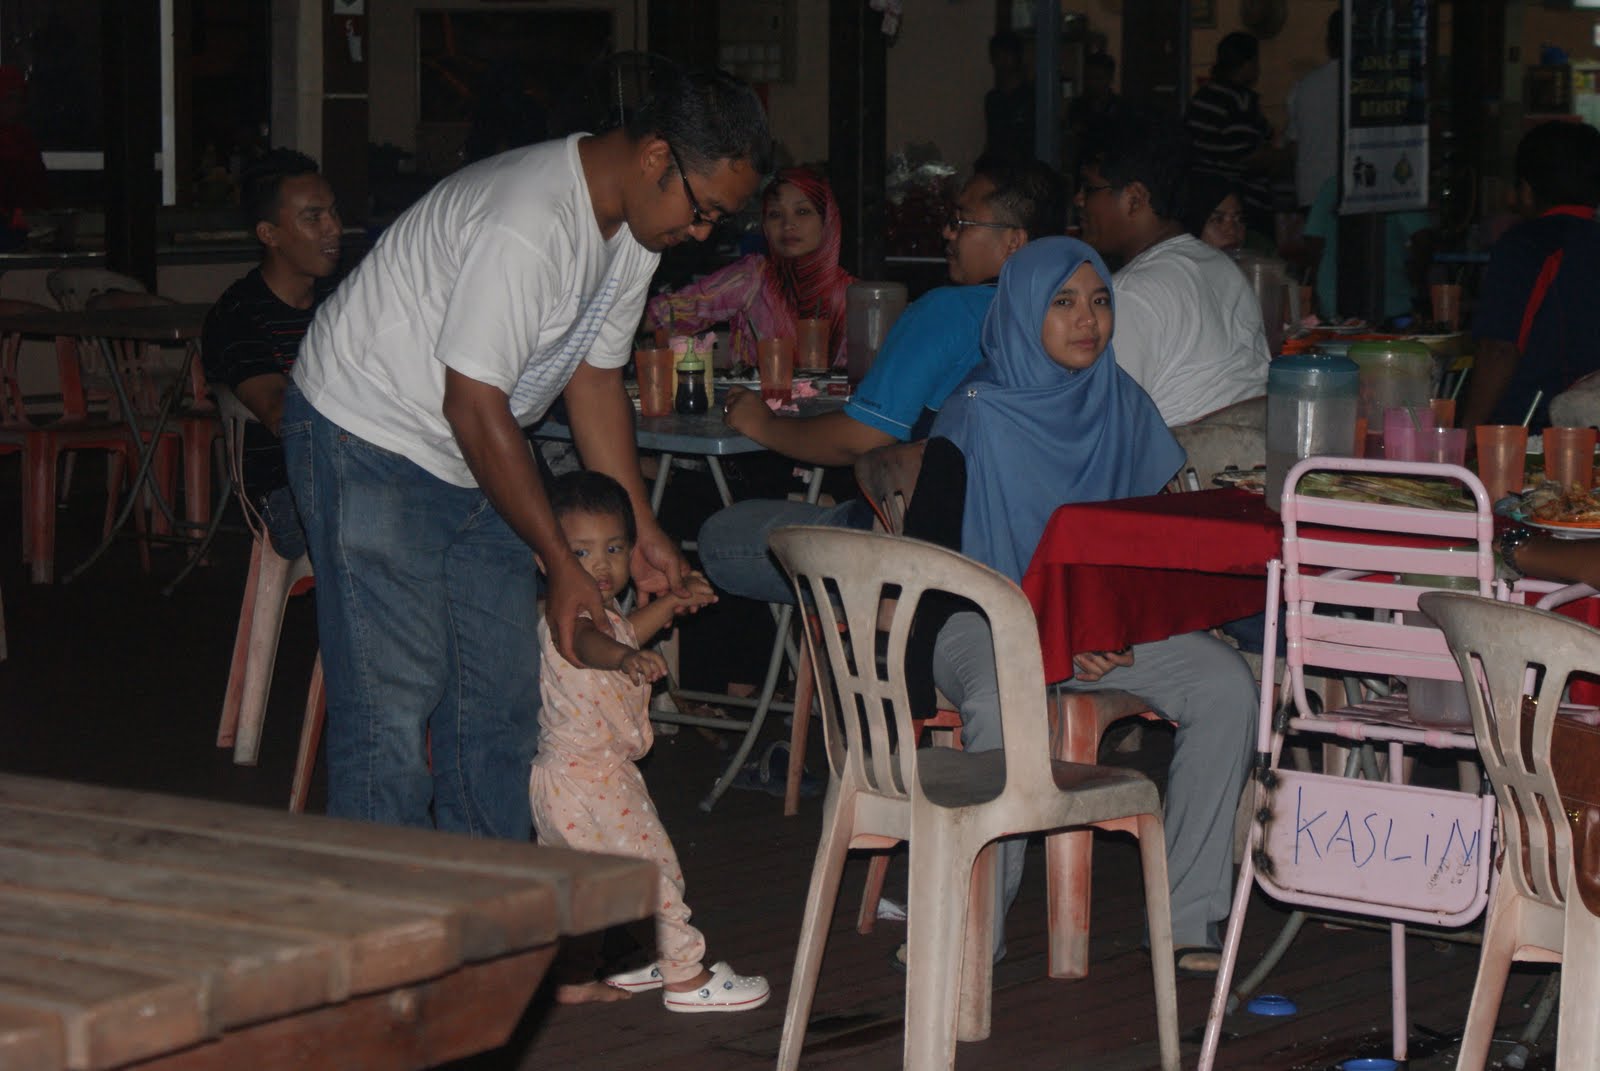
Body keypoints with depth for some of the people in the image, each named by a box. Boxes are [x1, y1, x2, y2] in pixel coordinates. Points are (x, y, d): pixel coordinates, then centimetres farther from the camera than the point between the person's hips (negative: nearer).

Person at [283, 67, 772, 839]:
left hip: (473, 459, 9)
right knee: (394, 696, -11)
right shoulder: (524, 225, -31)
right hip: (367, 438, -9)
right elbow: (474, 408, -28)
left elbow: (595, 377, 9)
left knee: (501, 689, 7)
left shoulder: (635, 227, -1)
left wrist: (641, 532, 4)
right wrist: (561, 564, -22)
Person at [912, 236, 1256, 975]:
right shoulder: (977, 418, -6)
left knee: (1226, 684, -21)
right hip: (988, 621, -4)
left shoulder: (1125, 406, 9)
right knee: (1000, 705, -38)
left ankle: (1191, 916, -17)